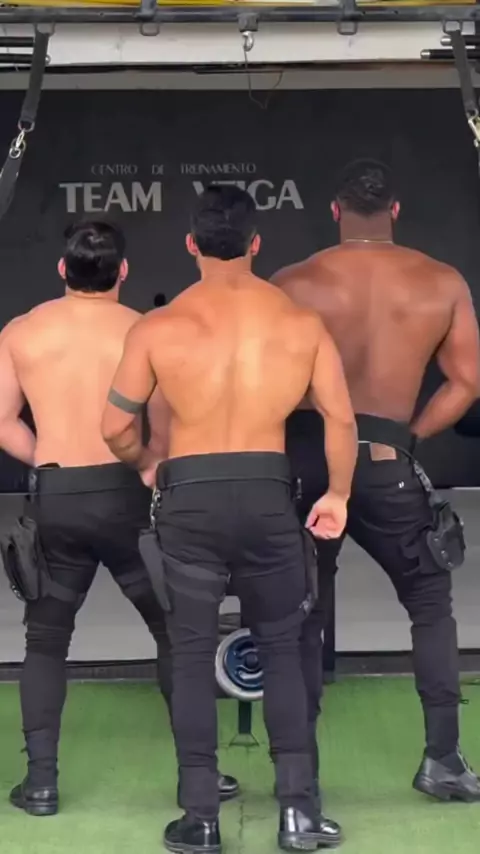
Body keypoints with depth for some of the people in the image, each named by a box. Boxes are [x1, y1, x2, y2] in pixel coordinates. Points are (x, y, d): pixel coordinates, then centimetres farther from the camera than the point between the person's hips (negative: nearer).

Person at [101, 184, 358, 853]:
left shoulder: (158, 327, -4)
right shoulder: (300, 322, 0)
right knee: (281, 648, 13)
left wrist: (146, 465, 21)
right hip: (268, 494, 1)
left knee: (192, 656, 8)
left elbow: (116, 428, 0)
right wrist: (338, 495, 14)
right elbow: (341, 418, 0)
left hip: (189, 497, -1)